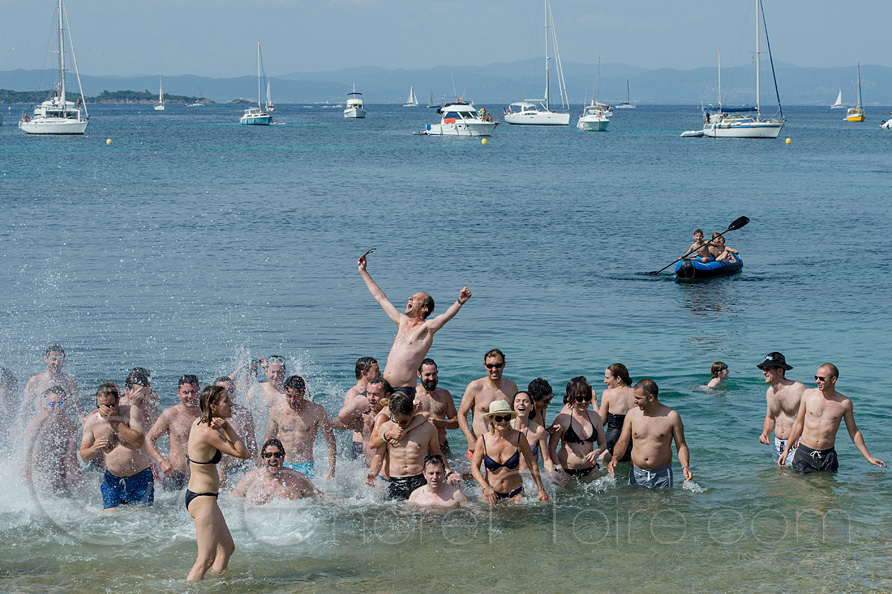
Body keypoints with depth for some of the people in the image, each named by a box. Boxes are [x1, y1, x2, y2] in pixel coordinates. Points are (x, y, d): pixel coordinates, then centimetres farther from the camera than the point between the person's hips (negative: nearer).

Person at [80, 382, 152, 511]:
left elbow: (139, 442, -23)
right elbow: (84, 456, 0)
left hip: (139, 477, -2)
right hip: (113, 480, 2)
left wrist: (116, 421, -24)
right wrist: (93, 449, -23)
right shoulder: (91, 420, -3)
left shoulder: (131, 412, -10)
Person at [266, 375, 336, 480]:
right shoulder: (276, 411, 3)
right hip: (282, 465, 2)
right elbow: (270, 439, 18)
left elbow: (331, 443, 2)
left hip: (305, 467, -1)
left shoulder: (316, 411, -4)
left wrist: (331, 472, -3)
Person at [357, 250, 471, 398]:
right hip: (384, 388, 6)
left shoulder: (426, 328, 0)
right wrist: (363, 272, 36)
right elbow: (380, 297, 30)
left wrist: (460, 302, -40)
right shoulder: (402, 322, 20)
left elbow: (445, 316, -20)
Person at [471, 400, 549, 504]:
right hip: (491, 492, 0)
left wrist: (541, 490, 5)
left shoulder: (518, 437, -7)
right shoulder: (483, 439, -7)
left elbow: (532, 464, 3)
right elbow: (475, 467, -4)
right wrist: (486, 487, -20)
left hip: (515, 493, 0)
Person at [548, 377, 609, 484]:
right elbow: (551, 448, -6)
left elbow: (603, 443, 15)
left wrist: (596, 452, -8)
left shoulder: (595, 418, 6)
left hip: (590, 471, 4)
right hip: (566, 471, -3)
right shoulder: (562, 419, -7)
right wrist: (559, 467, -21)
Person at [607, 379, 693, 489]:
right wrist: (615, 458, -14)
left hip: (662, 476, -2)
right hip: (636, 475, 2)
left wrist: (685, 467, -16)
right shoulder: (632, 414, 2)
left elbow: (681, 446, 1)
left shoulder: (672, 417, -5)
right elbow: (622, 443, 6)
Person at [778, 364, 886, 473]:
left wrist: (868, 457, 11)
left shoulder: (845, 403, 0)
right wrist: (786, 449, 10)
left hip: (828, 456, 0)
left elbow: (853, 431, 11)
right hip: (804, 453, 0)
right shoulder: (808, 394, 1)